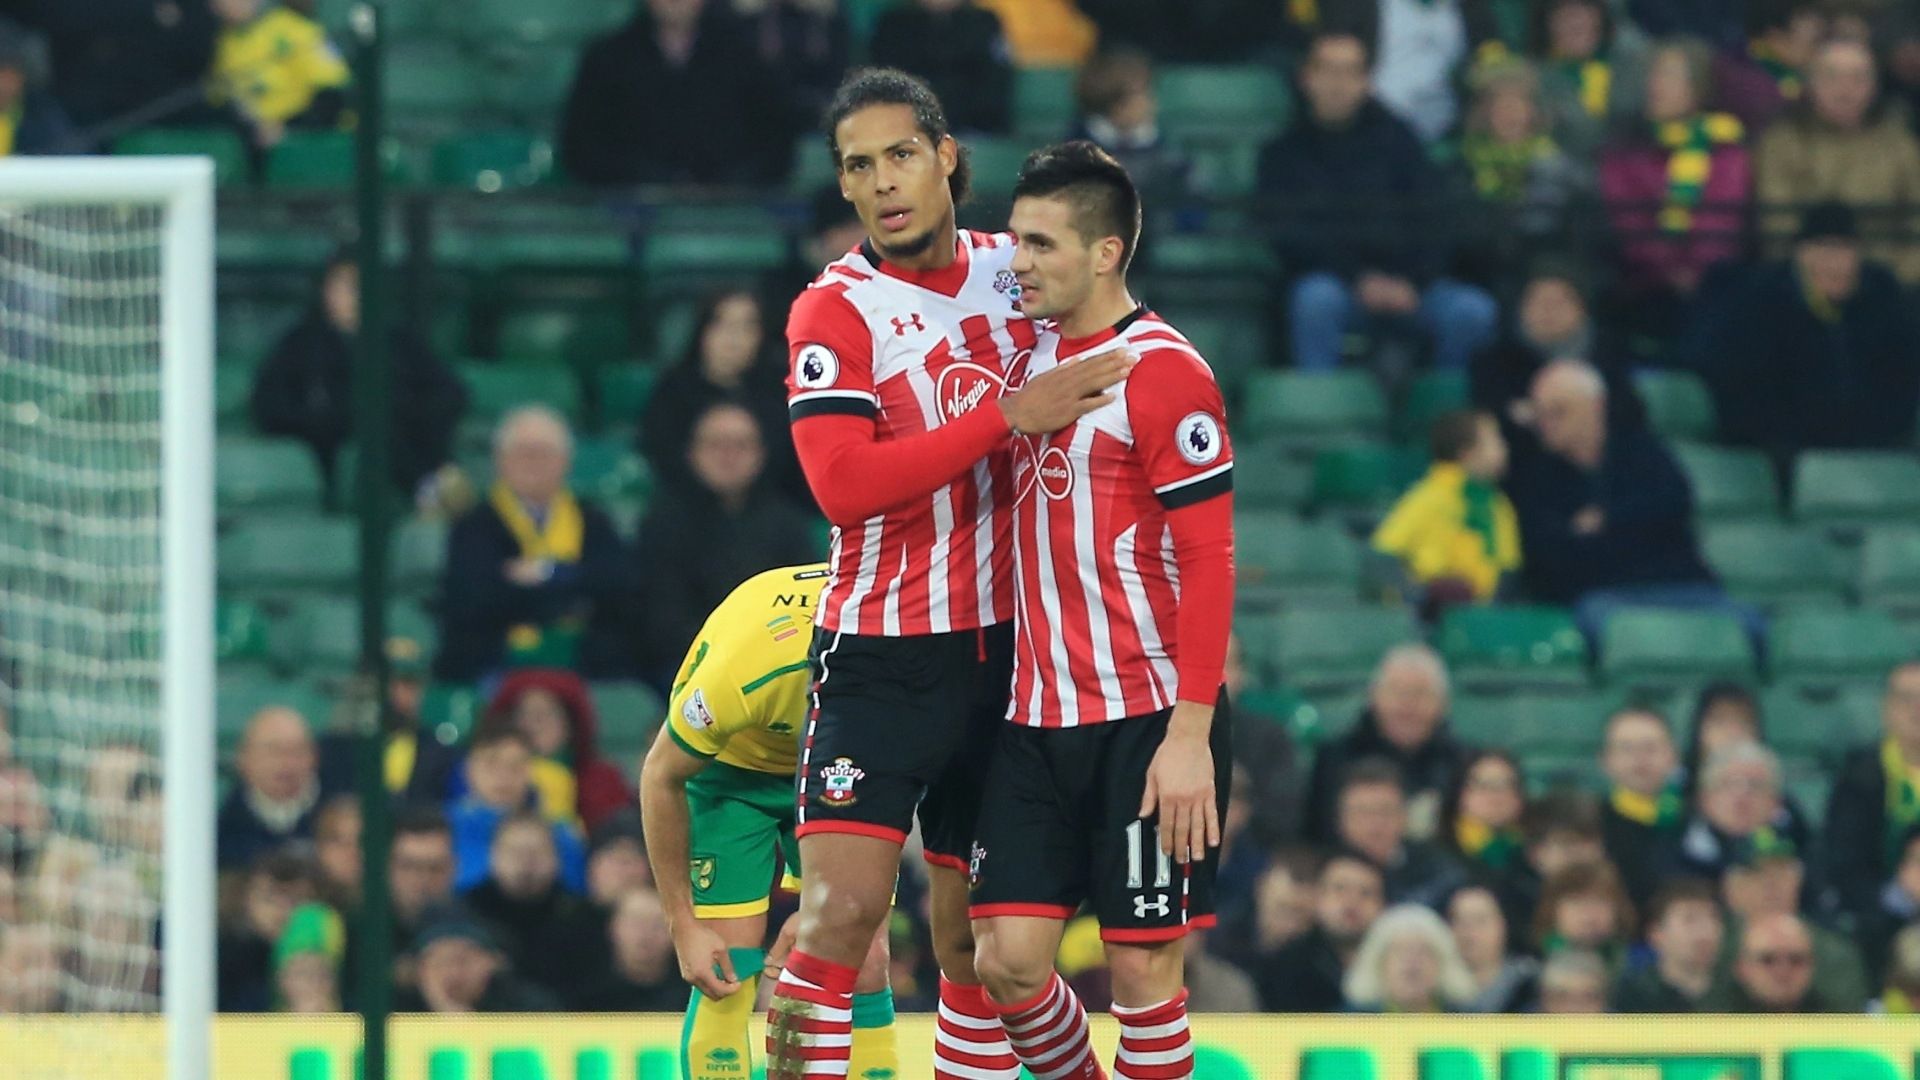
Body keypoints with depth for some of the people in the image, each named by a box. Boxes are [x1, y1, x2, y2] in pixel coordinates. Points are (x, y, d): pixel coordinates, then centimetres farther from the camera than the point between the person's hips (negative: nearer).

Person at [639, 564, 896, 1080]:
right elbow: (661, 777, -21)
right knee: (728, 971, -14)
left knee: (864, 967, -8)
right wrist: (683, 925, -18)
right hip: (730, 765, -3)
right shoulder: (744, 669, -40)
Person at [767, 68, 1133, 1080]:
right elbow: (843, 484, -22)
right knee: (842, 909, -16)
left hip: (1003, 647, 4)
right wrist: (1007, 415, -24)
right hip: (884, 656, -4)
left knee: (974, 930, 7)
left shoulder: (1013, 270, 5)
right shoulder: (835, 311, -9)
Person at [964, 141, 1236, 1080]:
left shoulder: (1164, 372, -11)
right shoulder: (1028, 356, 10)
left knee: (1143, 966, -2)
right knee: (1006, 959, 1)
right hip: (1038, 720, 6)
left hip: (1149, 724, -6)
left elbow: (1209, 560, -14)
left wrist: (1190, 737, -18)